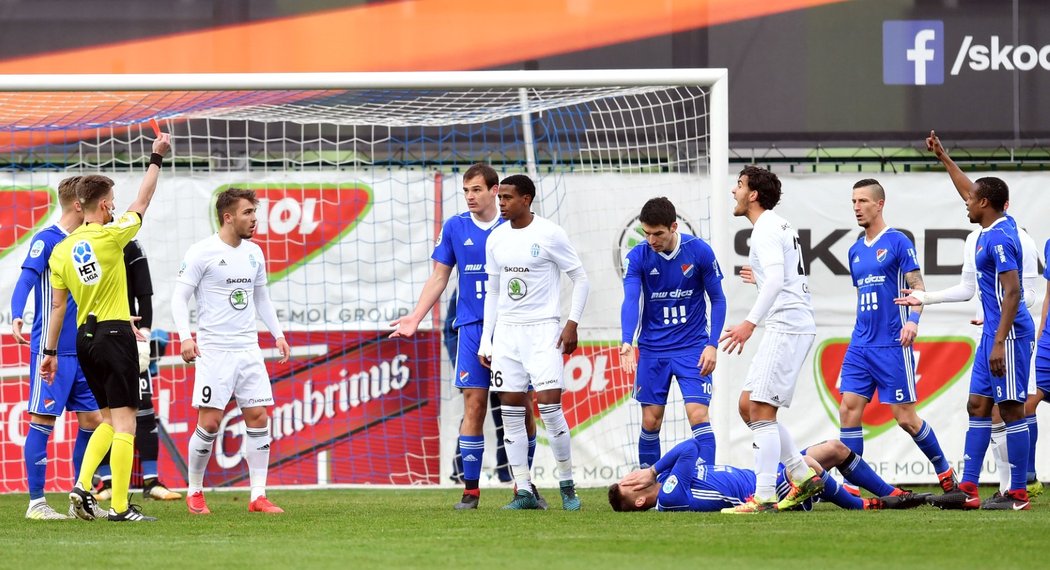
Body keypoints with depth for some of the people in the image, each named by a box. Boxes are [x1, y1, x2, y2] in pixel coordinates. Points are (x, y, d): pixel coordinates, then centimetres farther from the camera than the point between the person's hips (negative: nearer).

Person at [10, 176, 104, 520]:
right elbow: (25, 282, -17)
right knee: (43, 420, -5)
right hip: (51, 350, -8)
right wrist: (16, 317, -33)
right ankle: (36, 502, -3)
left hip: (82, 349, 8)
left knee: (92, 420, 7)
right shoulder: (46, 240, -8)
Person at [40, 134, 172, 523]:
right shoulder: (109, 236, -9)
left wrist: (50, 350, 14)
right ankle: (120, 506, -7)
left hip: (85, 337, 6)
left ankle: (82, 486, 3)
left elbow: (57, 305, 8)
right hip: (115, 333, -6)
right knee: (124, 421, -4)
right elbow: (142, 202, 4)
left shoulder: (62, 250, 6)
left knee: (110, 420, 18)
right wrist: (156, 159, 15)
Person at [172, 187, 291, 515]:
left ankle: (258, 496, 2)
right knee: (209, 423, -8)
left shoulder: (254, 253, 12)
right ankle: (194, 492, 9)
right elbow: (179, 297, -8)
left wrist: (277, 334, 17)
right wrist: (185, 337, -20)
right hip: (214, 350, -6)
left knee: (258, 418, -1)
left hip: (248, 349, 6)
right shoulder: (202, 253, -8)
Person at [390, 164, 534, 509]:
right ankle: (470, 490, -3)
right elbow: (439, 278, 11)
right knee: (474, 406, -5)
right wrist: (415, 318, 2)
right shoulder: (454, 228, 6)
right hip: (472, 327, 1)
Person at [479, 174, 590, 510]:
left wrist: (572, 324, -10)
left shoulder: (549, 234, -7)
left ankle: (567, 485, 1)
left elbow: (580, 279, -2)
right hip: (506, 331, 5)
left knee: (550, 408, -12)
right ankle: (523, 491, 4)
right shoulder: (496, 239, 9)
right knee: (511, 413, 1)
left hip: (543, 330, -5)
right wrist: (485, 341, 12)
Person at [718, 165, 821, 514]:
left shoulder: (767, 229, -11)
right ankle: (803, 477, 11)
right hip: (791, 325, 10)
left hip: (787, 326, -10)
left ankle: (764, 498, -16)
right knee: (749, 406, 11)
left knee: (760, 411, -12)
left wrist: (750, 322, -31)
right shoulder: (779, 226, 20)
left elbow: (775, 279, -25)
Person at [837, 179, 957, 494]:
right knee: (849, 408, -6)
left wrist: (913, 320, -26)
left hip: (892, 345, -6)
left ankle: (945, 472, 15)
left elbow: (917, 287, -9)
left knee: (904, 416, -3)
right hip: (860, 346, 6)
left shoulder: (898, 243, -6)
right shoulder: (855, 251, 14)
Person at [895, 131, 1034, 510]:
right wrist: (943, 158, 38)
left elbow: (1012, 293, -21)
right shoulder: (993, 230, 12)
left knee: (1010, 407, -7)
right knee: (978, 405, 9)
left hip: (1009, 331, -10)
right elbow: (970, 190, 31)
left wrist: (1000, 341, -24)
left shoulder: (999, 238, -16)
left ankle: (1018, 494, -4)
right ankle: (968, 489, 9)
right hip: (994, 331, 10)